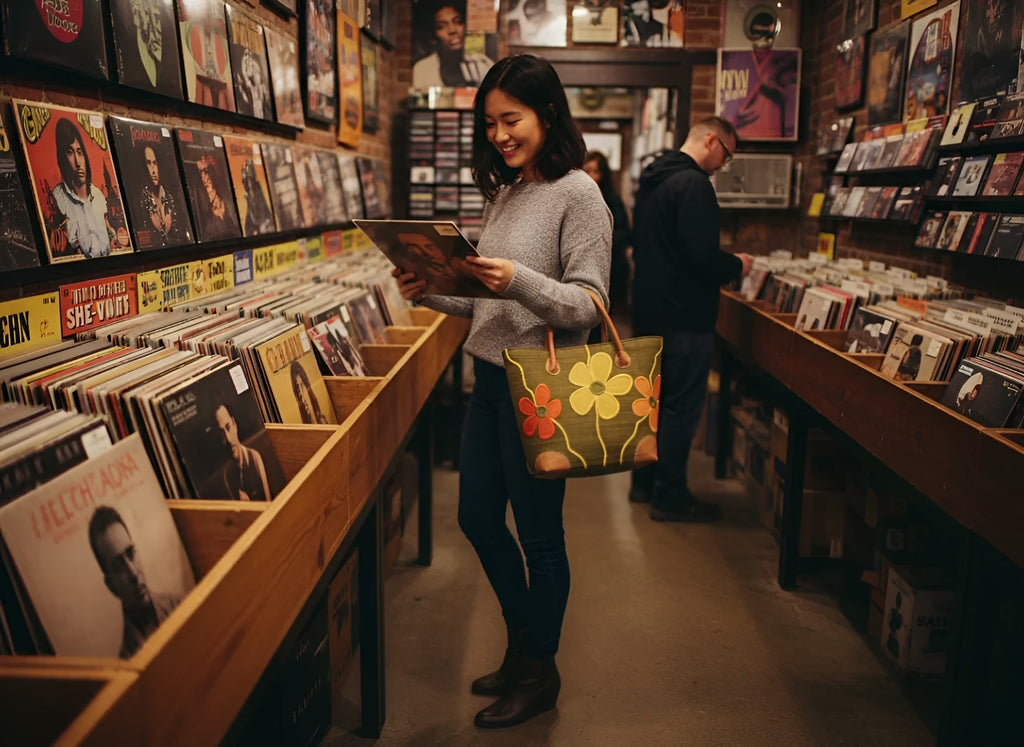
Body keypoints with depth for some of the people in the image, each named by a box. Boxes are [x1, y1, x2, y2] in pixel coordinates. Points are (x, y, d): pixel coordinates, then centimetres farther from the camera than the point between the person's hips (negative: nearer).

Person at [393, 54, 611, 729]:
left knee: (539, 534, 6)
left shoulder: (578, 193, -11)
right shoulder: (506, 191, 12)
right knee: (479, 520, 17)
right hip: (490, 377, 8)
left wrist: (520, 280, -31)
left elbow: (588, 305, -16)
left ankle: (540, 673, 27)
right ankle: (523, 642, 39)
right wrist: (430, 291, 0)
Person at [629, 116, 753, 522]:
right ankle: (670, 497, 9)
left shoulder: (652, 179, 13)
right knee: (682, 406, 0)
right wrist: (738, 264, -5)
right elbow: (702, 257, -26)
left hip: (648, 309, 10)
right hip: (684, 316, -10)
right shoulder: (694, 184, -18)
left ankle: (645, 482, 28)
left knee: (653, 398, 18)